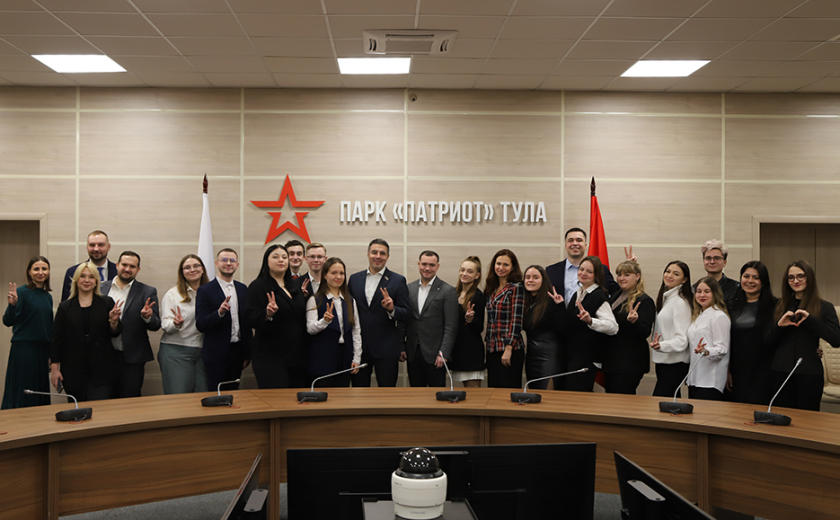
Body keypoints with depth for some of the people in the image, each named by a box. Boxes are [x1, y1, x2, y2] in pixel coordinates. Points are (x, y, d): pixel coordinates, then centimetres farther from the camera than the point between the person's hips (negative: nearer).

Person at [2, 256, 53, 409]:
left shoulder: (48, 296, 11)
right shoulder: (22, 292, -8)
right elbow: (8, 322, -13)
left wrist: (51, 353, 17)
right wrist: (12, 305, -31)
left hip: (42, 349, 7)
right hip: (23, 349, -7)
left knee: (40, 392, 10)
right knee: (21, 395, -4)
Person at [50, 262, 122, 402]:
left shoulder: (106, 303, 5)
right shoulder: (65, 307, 7)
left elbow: (115, 334, 5)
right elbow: (56, 339, 7)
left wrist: (114, 321, -16)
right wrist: (54, 368, 2)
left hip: (101, 370, -1)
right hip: (74, 370, 1)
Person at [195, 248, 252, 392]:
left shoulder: (243, 289, 10)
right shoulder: (205, 291, -5)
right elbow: (201, 325, -10)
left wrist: (248, 353, 13)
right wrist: (220, 312, -28)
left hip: (237, 353, 4)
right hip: (216, 355, -4)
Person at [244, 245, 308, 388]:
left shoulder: (294, 287, 16)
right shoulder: (258, 286, -3)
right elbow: (250, 320, -13)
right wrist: (267, 314, -29)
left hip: (297, 356, 6)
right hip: (270, 359, -6)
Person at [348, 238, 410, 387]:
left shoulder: (398, 280, 0)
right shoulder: (354, 279, 9)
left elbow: (406, 315, -2)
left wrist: (392, 309, -22)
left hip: (386, 349, -3)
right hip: (358, 347, 3)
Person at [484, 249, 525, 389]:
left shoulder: (516, 288, -7)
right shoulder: (491, 289, 14)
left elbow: (516, 320, -12)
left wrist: (509, 349, -16)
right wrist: (487, 341, 11)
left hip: (509, 351, -7)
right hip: (492, 349, 7)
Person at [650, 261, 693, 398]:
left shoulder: (681, 302, -14)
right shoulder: (664, 298, 15)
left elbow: (682, 340, -21)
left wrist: (661, 345, -34)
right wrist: (656, 344, 11)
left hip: (675, 364, -9)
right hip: (662, 361, 9)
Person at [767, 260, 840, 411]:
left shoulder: (824, 307, 1)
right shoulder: (780, 305, 10)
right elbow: (769, 343, 8)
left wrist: (810, 319, -18)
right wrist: (779, 325, -10)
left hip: (809, 374, -3)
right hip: (781, 371, 3)